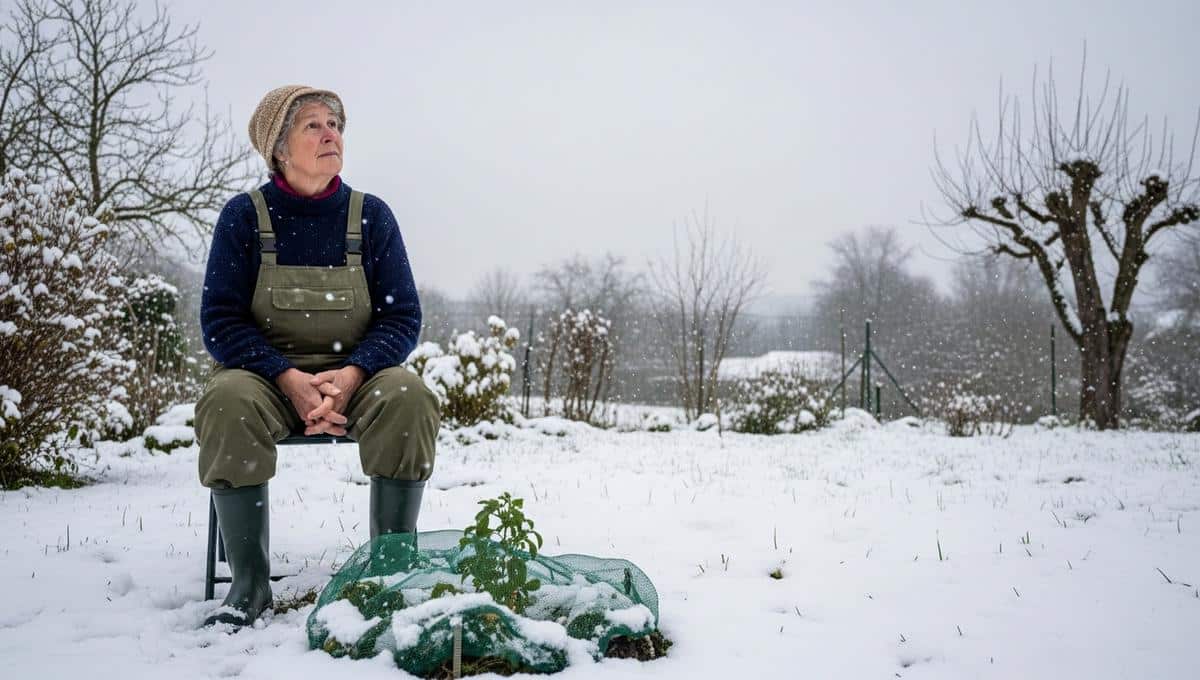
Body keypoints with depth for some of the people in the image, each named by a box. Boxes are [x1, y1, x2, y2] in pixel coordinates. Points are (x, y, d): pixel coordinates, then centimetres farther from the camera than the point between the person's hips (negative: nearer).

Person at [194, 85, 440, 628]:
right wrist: (289, 379, -21)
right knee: (228, 400, -33)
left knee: (409, 398, -30)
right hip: (266, 374, 0)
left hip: (356, 374, 1)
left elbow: (402, 317, -1)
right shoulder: (244, 215, 0)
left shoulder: (371, 216, 2)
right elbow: (221, 319, -4)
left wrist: (350, 375, -21)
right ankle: (249, 583, -22)